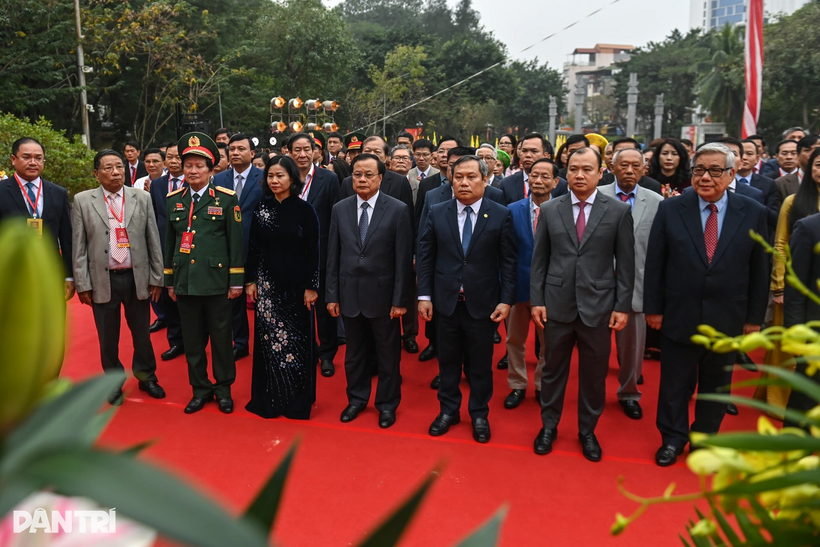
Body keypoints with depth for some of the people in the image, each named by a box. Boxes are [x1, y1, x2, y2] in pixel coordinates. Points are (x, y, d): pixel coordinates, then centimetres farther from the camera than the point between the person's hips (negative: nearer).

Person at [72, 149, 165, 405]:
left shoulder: (142, 197, 1)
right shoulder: (82, 201, -2)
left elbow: (153, 240, 3)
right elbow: (78, 247, -2)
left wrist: (156, 278, 2)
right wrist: (83, 285, -5)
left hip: (137, 278, 1)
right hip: (103, 280, -1)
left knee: (142, 333, 14)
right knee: (108, 338, 12)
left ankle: (146, 376, 33)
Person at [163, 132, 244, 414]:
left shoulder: (226, 198, -2)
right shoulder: (173, 200, 8)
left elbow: (235, 242, -2)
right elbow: (169, 242, 13)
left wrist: (236, 281, -5)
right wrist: (169, 280, 12)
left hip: (216, 279, -3)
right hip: (185, 281, 3)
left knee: (221, 337, 6)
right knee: (192, 338, 10)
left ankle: (224, 388, 22)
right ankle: (200, 388, 25)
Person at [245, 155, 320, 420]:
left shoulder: (305, 210, -6)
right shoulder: (261, 208, 3)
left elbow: (313, 252, -6)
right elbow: (253, 247, 6)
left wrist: (311, 286, -9)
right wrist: (250, 280, 4)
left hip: (296, 284, -2)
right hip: (267, 282, 2)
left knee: (297, 340, 5)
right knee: (268, 339, 6)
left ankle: (297, 399, 19)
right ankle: (269, 398, 19)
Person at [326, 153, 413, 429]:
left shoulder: (398, 210, -7)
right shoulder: (340, 209, 3)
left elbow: (404, 259, -8)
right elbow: (333, 256, 5)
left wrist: (400, 300, -9)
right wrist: (332, 295, 2)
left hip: (382, 294, -3)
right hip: (350, 294, 3)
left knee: (387, 354, 10)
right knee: (354, 352, 16)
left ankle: (387, 403, 28)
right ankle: (357, 399, 34)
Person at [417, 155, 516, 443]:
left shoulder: (501, 215, -4)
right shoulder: (437, 213, 1)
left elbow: (508, 261, -4)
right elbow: (425, 256, 2)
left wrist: (506, 300, -9)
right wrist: (424, 295, -2)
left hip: (483, 303, -1)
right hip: (446, 301, 2)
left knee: (480, 363, 11)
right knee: (448, 360, 15)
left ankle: (479, 414, 30)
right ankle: (448, 410, 33)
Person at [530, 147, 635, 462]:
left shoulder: (618, 211, -1)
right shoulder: (550, 209, 2)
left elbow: (625, 263, 0)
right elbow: (539, 260, 4)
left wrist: (623, 306, -3)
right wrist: (536, 300, 0)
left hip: (598, 306, -1)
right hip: (557, 304, 1)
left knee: (594, 374, 11)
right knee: (553, 369, 13)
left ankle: (587, 431, 31)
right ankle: (548, 426, 32)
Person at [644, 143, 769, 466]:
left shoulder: (753, 213, -3)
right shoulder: (670, 210, -5)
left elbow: (759, 269, 1)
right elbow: (654, 264, -2)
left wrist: (754, 316, 2)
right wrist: (653, 308, -3)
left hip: (726, 321, 1)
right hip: (678, 316, -1)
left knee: (715, 386, 16)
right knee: (674, 385, 13)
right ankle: (672, 439, 33)